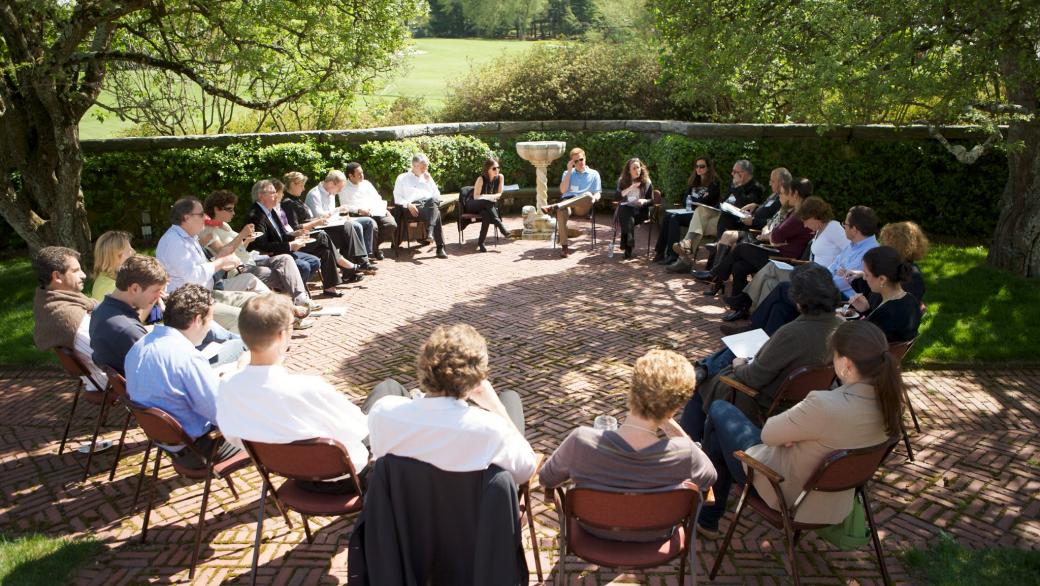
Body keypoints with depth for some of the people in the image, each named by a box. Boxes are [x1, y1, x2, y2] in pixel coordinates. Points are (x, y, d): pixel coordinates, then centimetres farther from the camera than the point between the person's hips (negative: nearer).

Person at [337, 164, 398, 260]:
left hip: (376, 212, 5)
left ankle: (374, 245, -1)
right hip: (359, 215, -5)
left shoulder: (366, 183, 22)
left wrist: (382, 208, 0)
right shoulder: (344, 188, 6)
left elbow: (377, 198, 21)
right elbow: (344, 206, -4)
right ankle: (372, 249, -8)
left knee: (391, 224, -21)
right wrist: (359, 210, -18)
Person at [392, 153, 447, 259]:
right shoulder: (402, 178, 16)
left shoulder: (427, 178, 27)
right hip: (413, 207, -4)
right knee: (436, 213, -34)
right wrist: (408, 205, -13)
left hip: (429, 205, 4)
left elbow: (437, 196, 19)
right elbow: (397, 198, 7)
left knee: (434, 200, -36)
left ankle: (429, 232, -48)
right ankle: (440, 248, -41)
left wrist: (429, 180, 8)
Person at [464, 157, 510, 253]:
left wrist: (488, 196, -22)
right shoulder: (481, 179, -18)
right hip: (473, 205, -2)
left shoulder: (500, 177, -7)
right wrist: (489, 197, -28)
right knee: (487, 202, -37)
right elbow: (476, 196, -19)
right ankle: (500, 224, -41)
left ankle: (481, 243, -32)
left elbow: (499, 194, -4)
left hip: (487, 207, 2)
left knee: (486, 214, -35)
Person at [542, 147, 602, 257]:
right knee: (561, 212, -39)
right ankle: (564, 247, -39)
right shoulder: (567, 173, 22)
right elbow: (563, 190, 5)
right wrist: (569, 171, 4)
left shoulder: (594, 174, 19)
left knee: (588, 195, -38)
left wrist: (594, 198, -14)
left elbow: (597, 194, 11)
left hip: (584, 207, -1)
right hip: (566, 204, 1)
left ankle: (554, 207, -49)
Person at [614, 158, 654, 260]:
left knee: (627, 218, -33)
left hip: (640, 210, -1)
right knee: (626, 216, -35)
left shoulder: (647, 182, 8)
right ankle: (628, 247, -35)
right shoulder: (622, 181, 10)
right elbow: (616, 196, -4)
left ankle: (628, 248, -29)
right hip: (625, 208, 1)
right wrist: (630, 188, -13)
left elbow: (652, 201, 7)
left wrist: (644, 201, -16)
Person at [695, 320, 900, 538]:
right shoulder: (889, 401, -16)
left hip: (785, 493, -7)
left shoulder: (824, 406, -39)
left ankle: (708, 519, 26)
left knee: (719, 410, 13)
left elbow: (767, 434, -22)